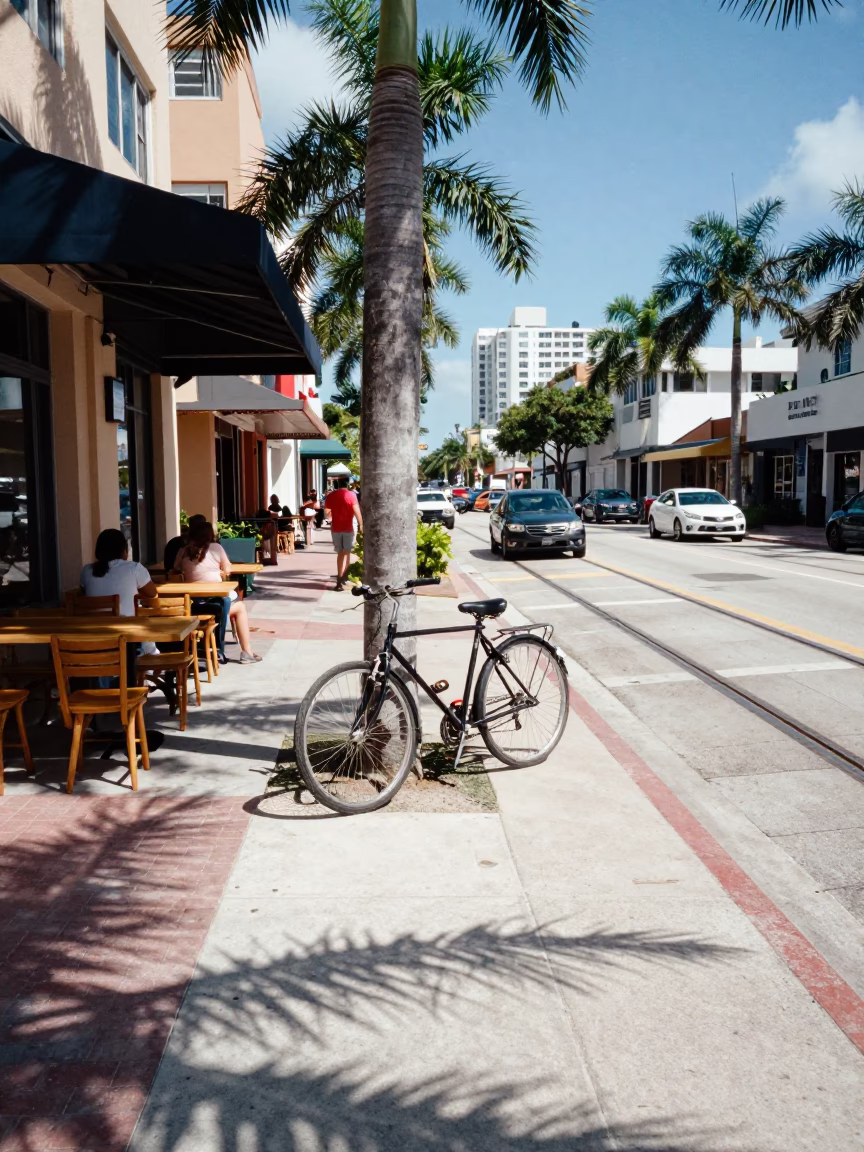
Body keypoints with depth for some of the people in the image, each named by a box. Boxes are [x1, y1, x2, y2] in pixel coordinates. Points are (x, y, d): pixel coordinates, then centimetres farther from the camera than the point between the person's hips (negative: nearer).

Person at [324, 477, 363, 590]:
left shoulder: (331, 495, 3)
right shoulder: (351, 495, -7)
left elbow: (327, 511, 10)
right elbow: (357, 511, -14)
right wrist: (361, 524, -7)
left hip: (336, 528, 3)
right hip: (348, 528, -3)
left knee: (340, 553, 12)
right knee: (346, 553, 10)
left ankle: (340, 579, 6)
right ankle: (342, 577, 7)